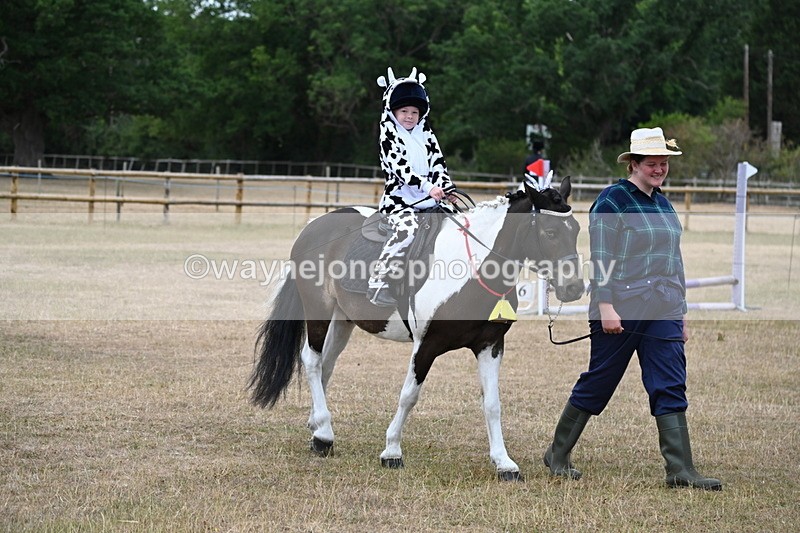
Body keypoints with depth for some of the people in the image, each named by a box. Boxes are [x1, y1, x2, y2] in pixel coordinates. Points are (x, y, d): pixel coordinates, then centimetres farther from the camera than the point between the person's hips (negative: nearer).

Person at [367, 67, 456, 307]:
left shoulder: (426, 136, 18)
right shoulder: (389, 136, -1)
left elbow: (438, 164, 12)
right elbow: (399, 167, -14)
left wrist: (446, 188, -9)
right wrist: (428, 186, -24)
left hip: (429, 200, 7)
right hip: (399, 199, -7)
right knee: (407, 228, -34)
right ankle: (379, 284, -33)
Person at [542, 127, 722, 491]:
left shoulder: (663, 205, 15)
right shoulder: (612, 201, -8)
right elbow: (600, 259, -12)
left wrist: (681, 313, 19)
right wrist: (605, 306, -19)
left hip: (663, 311, 7)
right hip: (621, 309, -7)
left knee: (671, 388, -2)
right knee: (598, 382, 3)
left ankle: (680, 471, -4)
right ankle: (558, 456, 18)